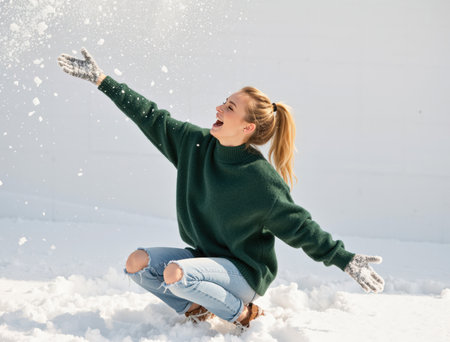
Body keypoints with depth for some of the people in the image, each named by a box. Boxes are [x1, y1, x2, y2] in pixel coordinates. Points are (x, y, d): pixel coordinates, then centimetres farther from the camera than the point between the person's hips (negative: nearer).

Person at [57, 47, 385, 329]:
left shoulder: (260, 179, -21)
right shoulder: (195, 144, -4)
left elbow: (300, 227, -15)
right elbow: (152, 118, 2)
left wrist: (347, 261, -20)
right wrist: (100, 79, 3)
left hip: (245, 272, -6)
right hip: (205, 257, 6)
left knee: (176, 274, -31)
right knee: (137, 262, -11)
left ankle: (242, 314, -8)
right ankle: (196, 310, 6)